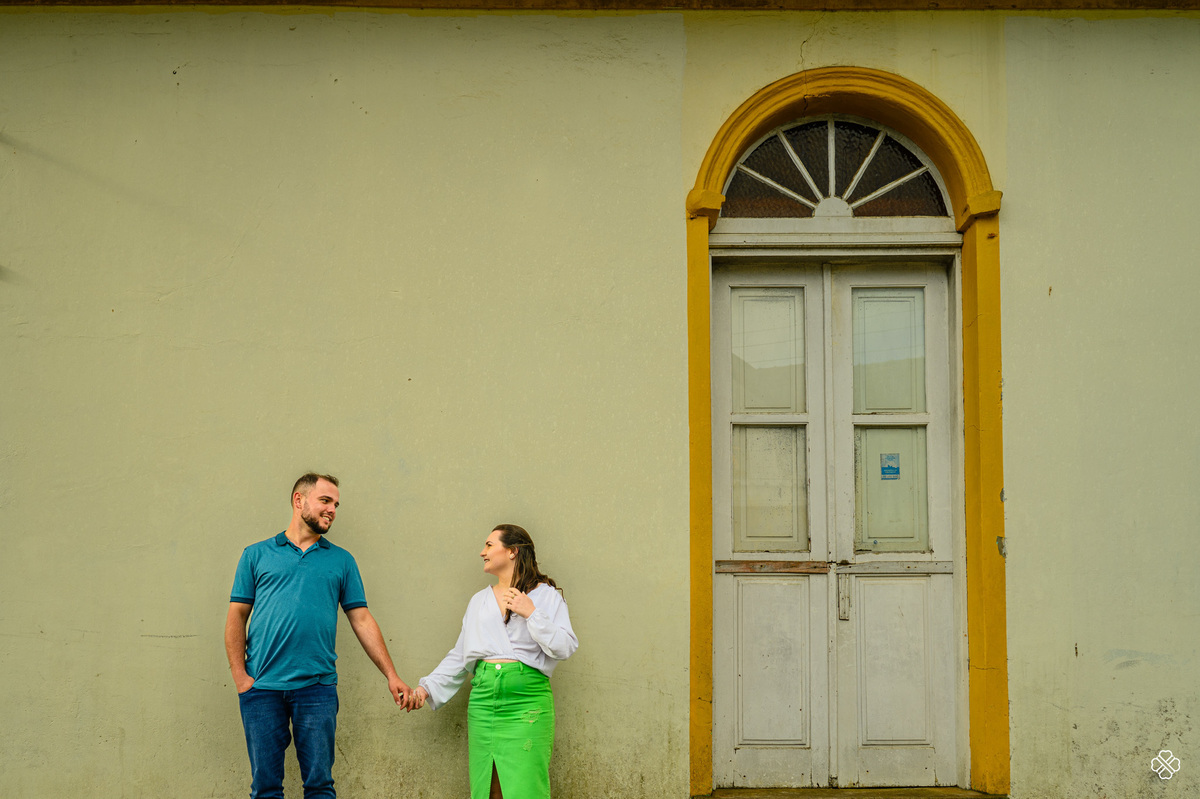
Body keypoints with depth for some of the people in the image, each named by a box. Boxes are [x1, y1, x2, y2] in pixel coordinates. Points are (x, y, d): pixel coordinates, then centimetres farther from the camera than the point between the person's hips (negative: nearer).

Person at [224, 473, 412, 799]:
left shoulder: (341, 560, 13)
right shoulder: (256, 555, 10)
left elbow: (362, 621, 10)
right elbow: (237, 616, 7)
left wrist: (391, 675, 5)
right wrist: (240, 676, -3)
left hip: (317, 686, 1)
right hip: (262, 687, -1)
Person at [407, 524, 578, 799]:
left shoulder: (545, 595, 4)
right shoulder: (479, 601, 18)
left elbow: (566, 647, -5)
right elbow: (460, 657, 19)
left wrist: (532, 614, -11)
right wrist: (428, 687, 9)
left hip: (527, 700, -4)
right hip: (483, 698, 5)